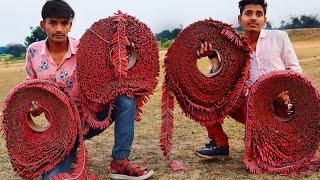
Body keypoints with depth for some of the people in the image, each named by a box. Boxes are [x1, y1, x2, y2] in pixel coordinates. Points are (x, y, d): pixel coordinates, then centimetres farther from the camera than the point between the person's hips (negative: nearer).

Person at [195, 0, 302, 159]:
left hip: (281, 106, -2)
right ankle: (219, 145, 2)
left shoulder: (279, 37, 1)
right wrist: (213, 56, -20)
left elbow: (295, 70, 3)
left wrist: (288, 90, -17)